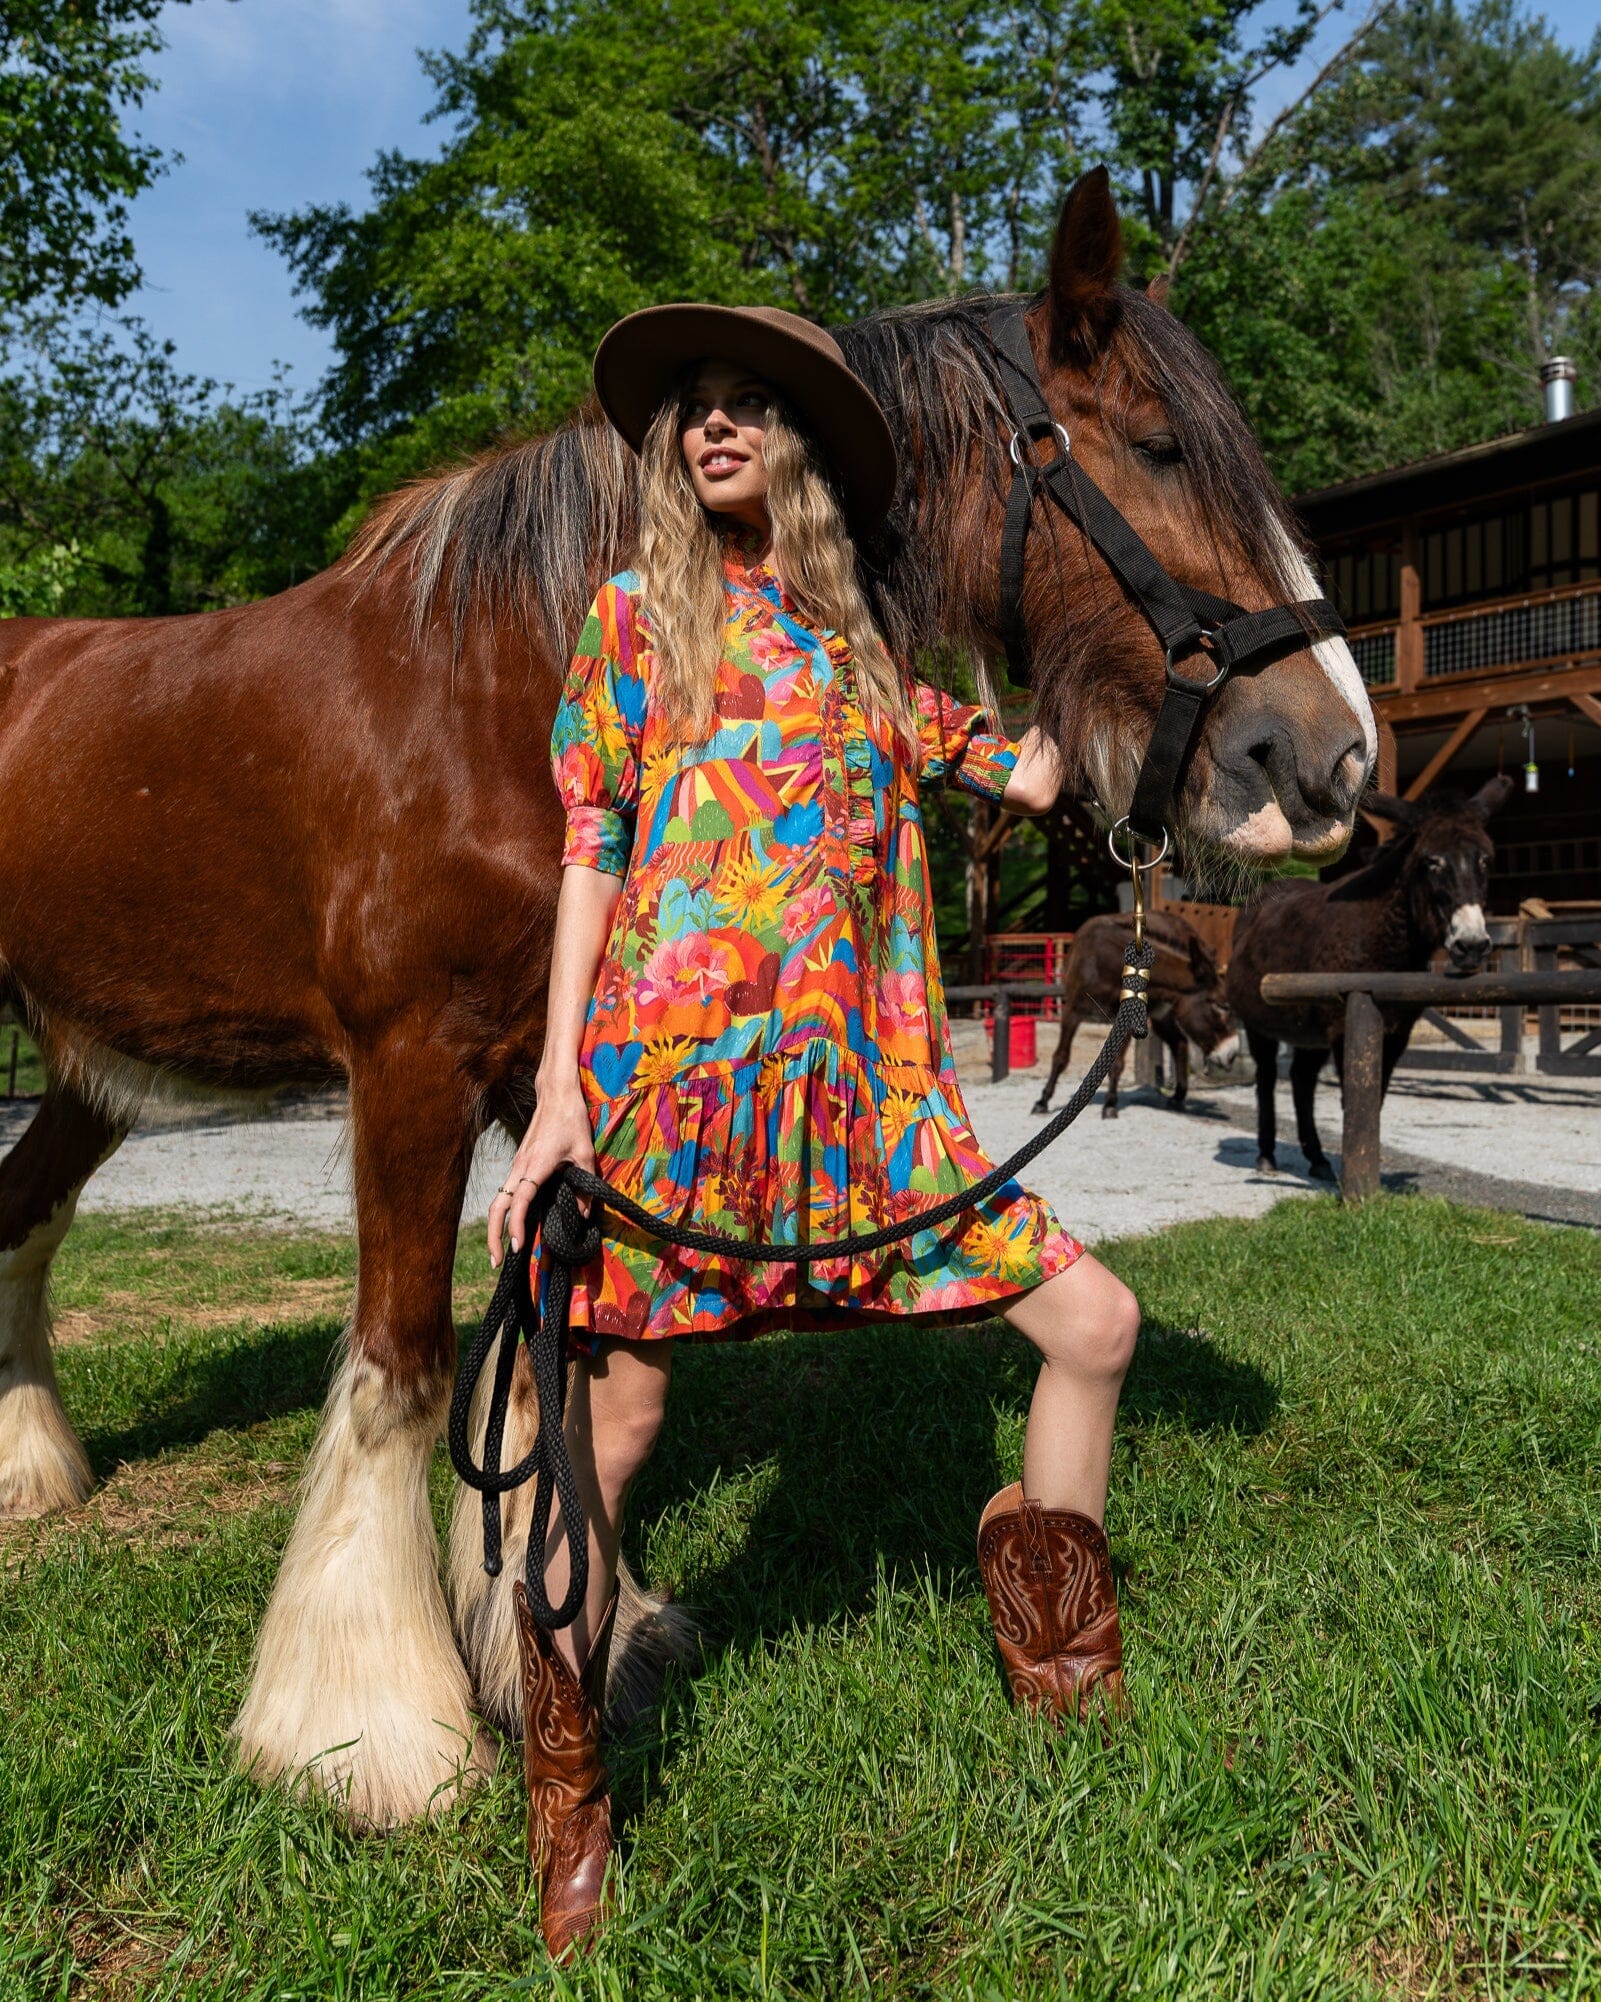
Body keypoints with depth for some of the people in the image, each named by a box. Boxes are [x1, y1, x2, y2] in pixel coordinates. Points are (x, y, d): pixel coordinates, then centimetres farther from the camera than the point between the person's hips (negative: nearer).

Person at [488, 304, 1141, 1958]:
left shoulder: (861, 650, 20)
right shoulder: (636, 617, 9)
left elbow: (1034, 782, 16)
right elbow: (590, 857, 2)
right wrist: (556, 1097, -4)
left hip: (857, 1079, 4)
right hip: (672, 1063, -3)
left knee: (1094, 1324, 1)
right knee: (613, 1423, -1)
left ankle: (1060, 1677, 25)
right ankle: (566, 1796, 23)